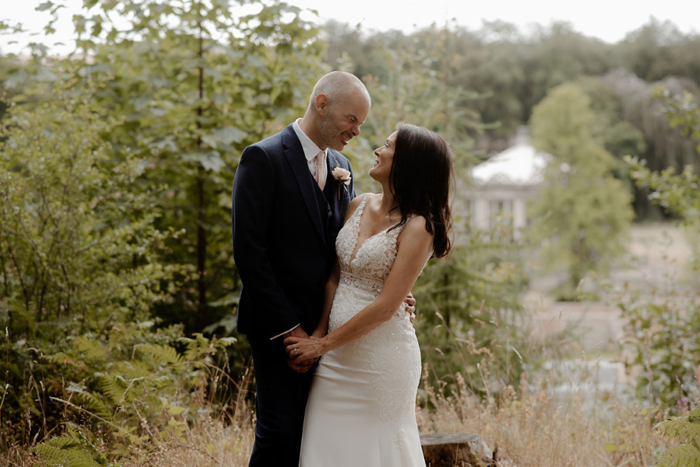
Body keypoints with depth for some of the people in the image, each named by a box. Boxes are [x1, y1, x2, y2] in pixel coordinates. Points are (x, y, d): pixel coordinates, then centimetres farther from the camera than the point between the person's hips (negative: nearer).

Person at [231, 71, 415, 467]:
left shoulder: (341, 167, 14)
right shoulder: (264, 158, -9)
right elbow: (249, 252, -14)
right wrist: (288, 328, -15)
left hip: (326, 327, 6)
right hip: (280, 327, -6)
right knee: (281, 434, -6)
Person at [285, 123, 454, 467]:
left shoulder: (417, 228, -14)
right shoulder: (359, 206, 6)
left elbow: (386, 306, -17)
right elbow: (335, 275, 10)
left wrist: (323, 344, -11)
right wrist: (318, 332, -2)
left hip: (381, 357, -6)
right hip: (338, 355, 6)